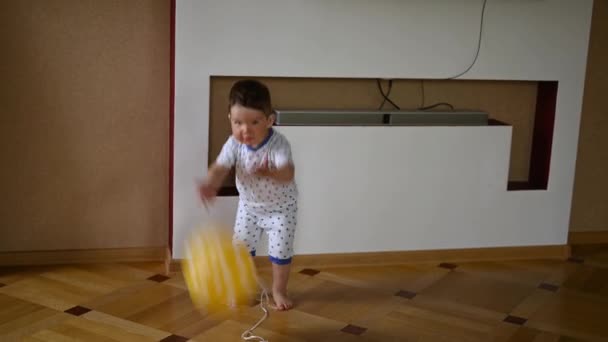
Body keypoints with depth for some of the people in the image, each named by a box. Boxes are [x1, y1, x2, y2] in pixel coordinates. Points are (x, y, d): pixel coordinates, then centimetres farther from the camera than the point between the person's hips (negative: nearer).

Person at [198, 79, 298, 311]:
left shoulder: (278, 144, -34)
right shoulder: (234, 144, -22)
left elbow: (288, 174, -48)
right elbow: (220, 167, -30)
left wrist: (269, 172, -71)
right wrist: (210, 185, -53)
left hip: (281, 207, -4)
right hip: (249, 205, 4)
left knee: (281, 251, 2)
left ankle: (279, 290, 26)